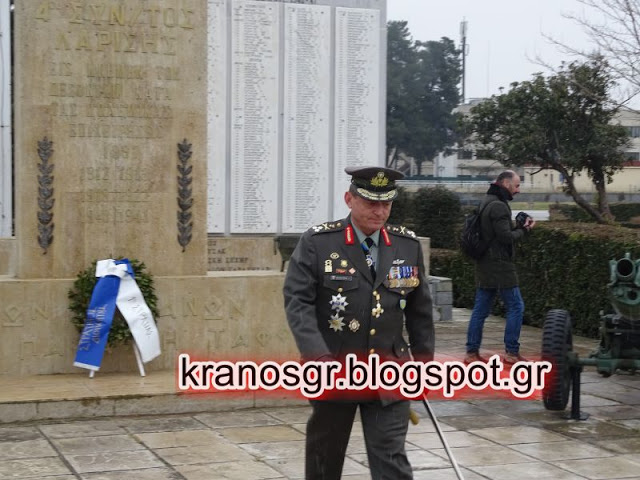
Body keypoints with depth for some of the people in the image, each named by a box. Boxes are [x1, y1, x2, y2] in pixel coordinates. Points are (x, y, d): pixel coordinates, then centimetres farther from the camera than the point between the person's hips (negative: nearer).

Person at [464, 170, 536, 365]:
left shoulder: (486, 203, 16)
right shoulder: (499, 206, -15)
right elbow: (506, 237, -19)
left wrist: (519, 226, 8)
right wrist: (524, 230, -3)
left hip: (484, 265, 10)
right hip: (500, 265, -10)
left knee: (481, 309, 9)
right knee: (515, 306, -2)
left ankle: (472, 352, 10)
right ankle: (512, 352, -1)